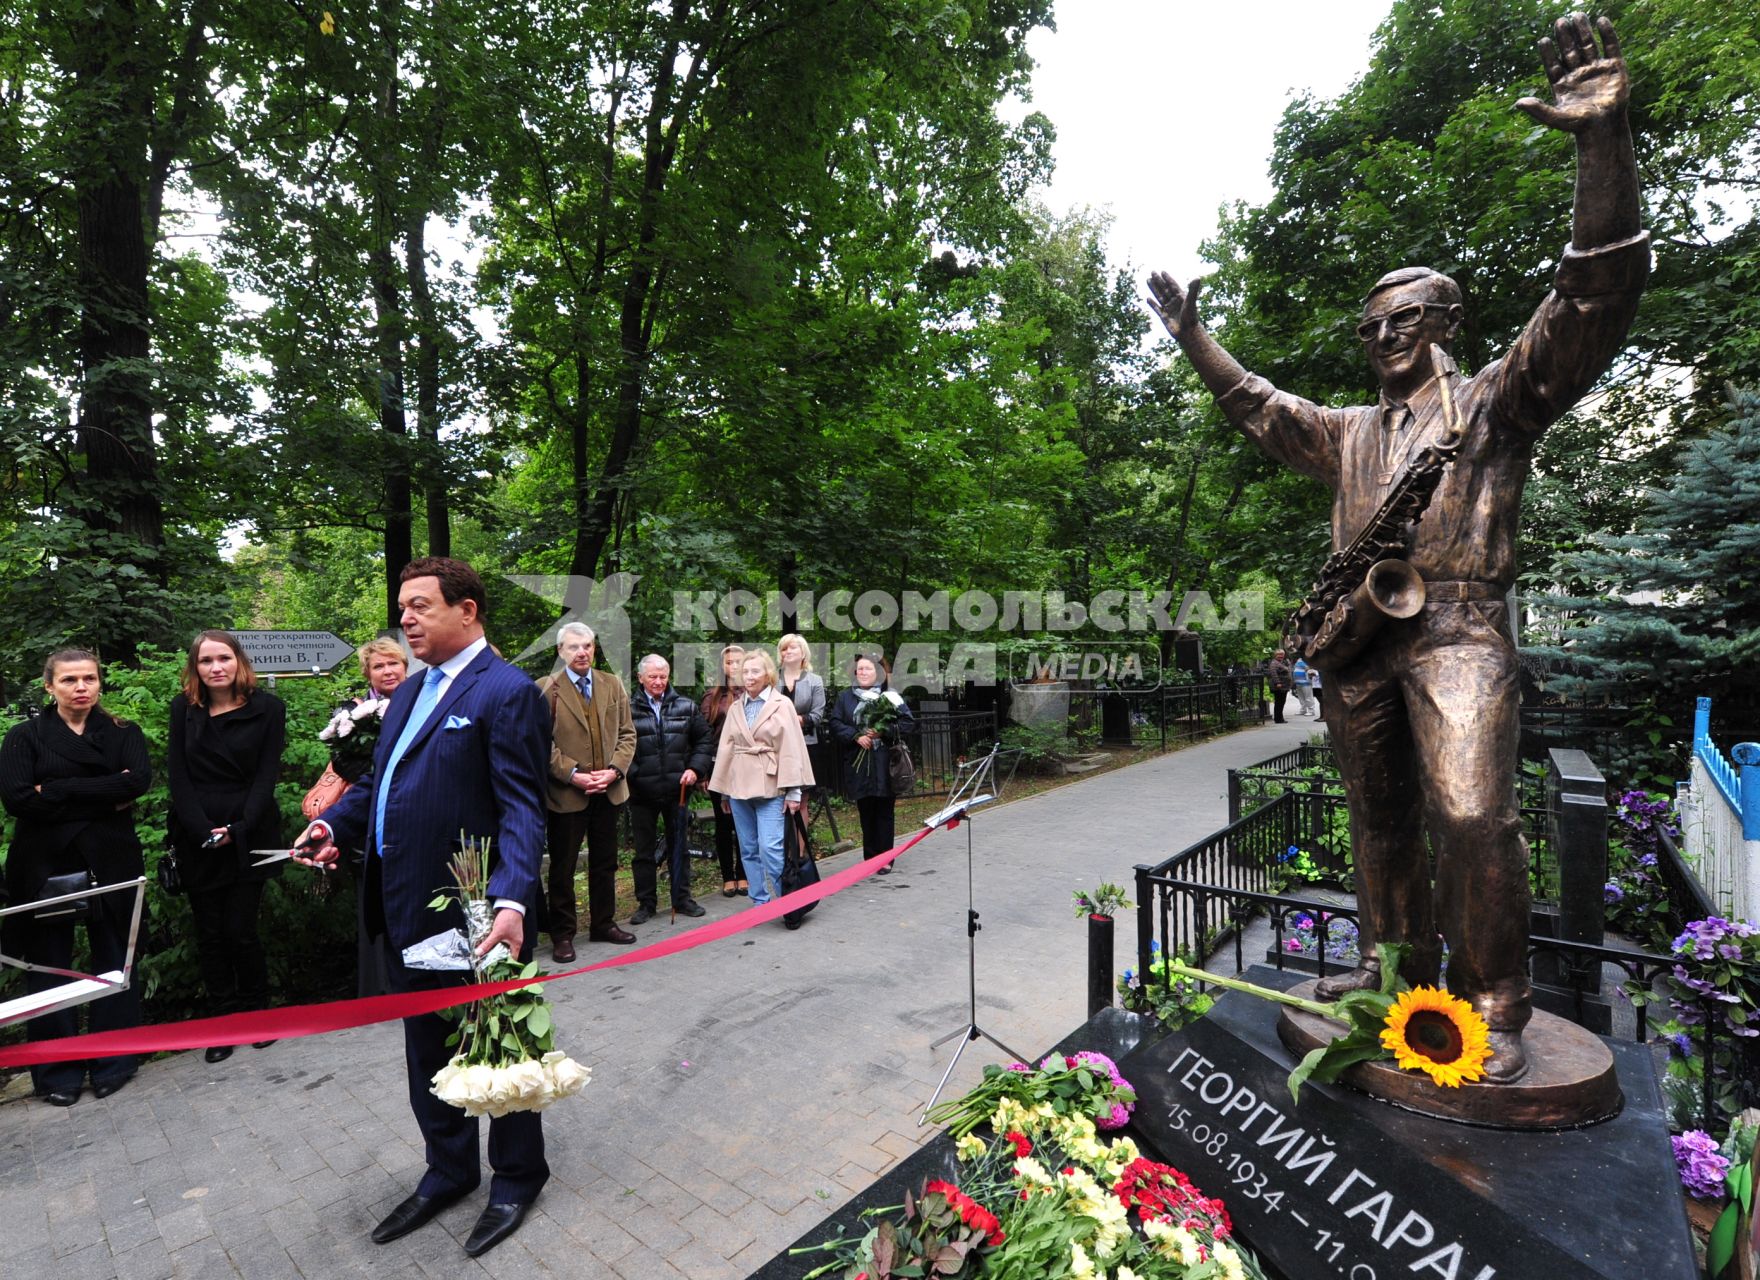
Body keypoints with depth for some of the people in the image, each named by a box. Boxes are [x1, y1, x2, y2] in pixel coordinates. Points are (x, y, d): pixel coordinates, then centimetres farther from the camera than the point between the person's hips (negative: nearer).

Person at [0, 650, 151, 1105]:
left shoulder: (124, 733, 6)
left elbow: (138, 781, -11)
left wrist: (56, 790, -14)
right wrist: (104, 797, -16)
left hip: (110, 862, 0)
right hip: (44, 866, 0)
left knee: (114, 961, 5)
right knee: (50, 966, 7)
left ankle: (112, 1065, 19)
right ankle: (57, 1072, 22)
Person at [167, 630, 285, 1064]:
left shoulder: (267, 707, -1)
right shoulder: (183, 709, 6)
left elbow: (267, 774, -4)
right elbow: (178, 775, 1)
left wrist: (238, 829, -13)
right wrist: (204, 831, -11)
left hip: (248, 838, -2)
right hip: (197, 841, 3)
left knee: (240, 931, -2)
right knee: (210, 934, 6)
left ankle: (257, 1012, 18)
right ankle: (226, 1021, 17)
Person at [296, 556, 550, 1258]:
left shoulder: (507, 692, -17)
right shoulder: (410, 692, 11)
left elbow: (521, 809, -23)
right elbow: (381, 778, 19)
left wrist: (512, 901, -33)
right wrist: (335, 822, 1)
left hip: (475, 913, -8)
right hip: (407, 910, 8)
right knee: (427, 1048, 23)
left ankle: (516, 1177, 35)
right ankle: (448, 1169, 45)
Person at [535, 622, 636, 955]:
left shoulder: (612, 684, 7)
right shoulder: (546, 689, -6)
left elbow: (627, 733, 7)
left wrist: (614, 770, -7)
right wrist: (572, 774, -18)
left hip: (608, 790, 4)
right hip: (566, 793, -4)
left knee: (605, 863, 16)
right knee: (562, 867, 7)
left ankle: (603, 924, 31)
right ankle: (562, 934, 21)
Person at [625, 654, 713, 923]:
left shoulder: (686, 707, 4)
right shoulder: (629, 709, -4)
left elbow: (703, 740, 8)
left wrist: (695, 769, -4)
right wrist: (627, 775, -15)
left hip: (677, 789, 2)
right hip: (641, 792, -2)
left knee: (679, 846, 13)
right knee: (644, 850, 9)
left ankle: (682, 898, 26)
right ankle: (645, 903, 22)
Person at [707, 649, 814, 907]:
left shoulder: (782, 705, -2)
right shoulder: (735, 708, 12)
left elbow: (791, 749, -6)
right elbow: (726, 748, 12)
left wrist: (793, 791, -10)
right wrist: (722, 789, 10)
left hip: (770, 787, -5)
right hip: (738, 787, 5)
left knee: (770, 848, -12)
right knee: (748, 849, 10)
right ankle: (759, 901, 21)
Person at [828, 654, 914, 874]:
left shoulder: (889, 696, 5)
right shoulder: (845, 697, 11)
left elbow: (906, 721, 1)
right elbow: (835, 724, 3)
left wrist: (883, 732, -12)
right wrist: (856, 736, -11)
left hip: (885, 764, -2)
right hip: (858, 764, 2)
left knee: (884, 812, 1)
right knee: (866, 812, 6)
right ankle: (870, 860, 15)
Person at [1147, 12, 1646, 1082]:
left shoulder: (1498, 398, 7)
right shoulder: (1350, 432, 23)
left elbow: (1598, 296, -6)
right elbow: (1258, 405, 30)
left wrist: (1603, 136, -14)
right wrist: (1194, 338, 28)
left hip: (1456, 631, -5)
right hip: (1360, 637, 6)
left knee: (1472, 816, -16)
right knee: (1380, 814, 10)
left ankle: (1493, 1006, -2)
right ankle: (1398, 964, 23)